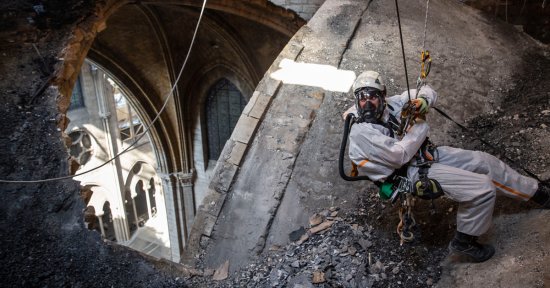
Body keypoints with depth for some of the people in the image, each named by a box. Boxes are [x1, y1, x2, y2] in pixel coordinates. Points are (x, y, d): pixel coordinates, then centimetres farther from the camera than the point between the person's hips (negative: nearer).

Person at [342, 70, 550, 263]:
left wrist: (423, 100, -16)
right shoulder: (361, 133, -21)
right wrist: (420, 124, -15)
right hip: (414, 172, -8)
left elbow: (428, 92, 9)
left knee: (485, 162, 8)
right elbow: (400, 155, -26)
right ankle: (464, 242, 5)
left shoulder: (389, 104, 0)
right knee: (482, 188, -16)